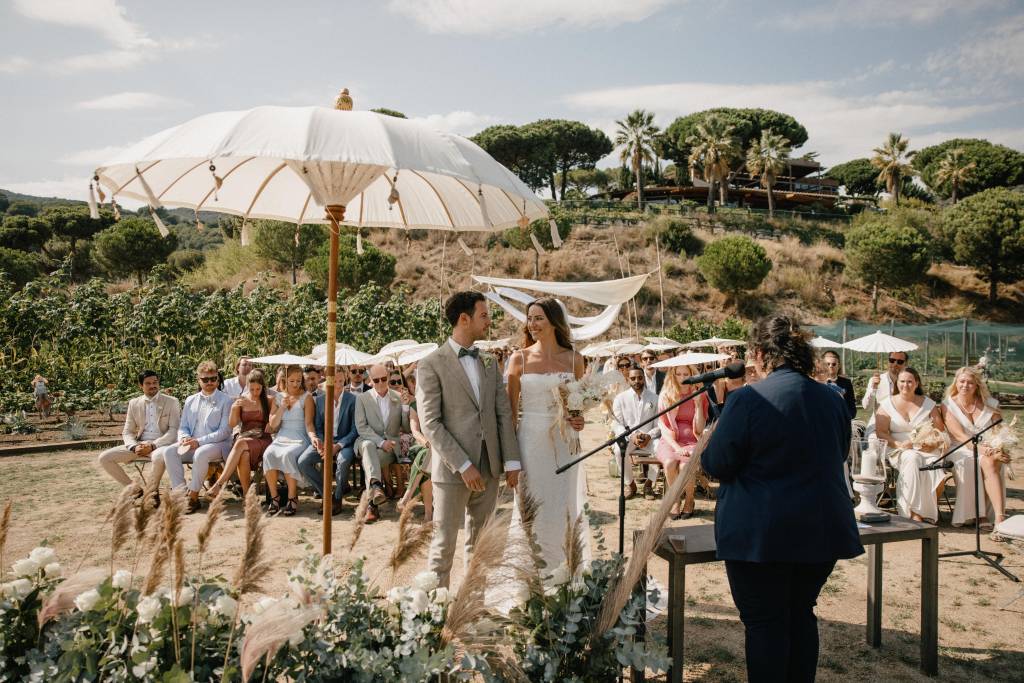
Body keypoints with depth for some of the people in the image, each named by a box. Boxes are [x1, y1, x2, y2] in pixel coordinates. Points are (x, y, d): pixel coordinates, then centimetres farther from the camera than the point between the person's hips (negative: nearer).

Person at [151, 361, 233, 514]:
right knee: (168, 452, -24)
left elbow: (224, 431, -6)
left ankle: (193, 496, -27)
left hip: (217, 445, -5)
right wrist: (185, 438, -9)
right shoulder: (190, 400, 18)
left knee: (200, 453, -37)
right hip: (191, 444, 5)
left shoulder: (225, 400, 3)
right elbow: (183, 427, 17)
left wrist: (199, 441, -17)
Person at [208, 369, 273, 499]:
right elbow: (232, 424, 6)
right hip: (243, 438, 2)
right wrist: (234, 409, -10)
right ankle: (246, 495, -36)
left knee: (241, 444, -36)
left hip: (263, 440, -2)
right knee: (243, 455, -37)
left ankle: (219, 483, -40)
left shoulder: (269, 401, 10)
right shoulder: (241, 400, 13)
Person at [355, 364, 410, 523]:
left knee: (368, 459, -32)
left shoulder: (399, 398, 10)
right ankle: (376, 486, -56)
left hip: (391, 445, 0)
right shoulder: (362, 398, 7)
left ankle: (372, 504, -32)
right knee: (367, 446, -37)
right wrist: (381, 442, -15)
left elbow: (407, 428, 9)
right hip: (369, 440, 0)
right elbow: (361, 427, -2)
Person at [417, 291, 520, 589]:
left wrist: (511, 461, 1)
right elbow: (430, 424, -13)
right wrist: (463, 466, -17)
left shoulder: (489, 362, 11)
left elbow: (504, 413, 9)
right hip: (452, 469, -6)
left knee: (480, 542, 15)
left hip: (489, 469, 6)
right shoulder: (431, 365, -8)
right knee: (444, 544, 2)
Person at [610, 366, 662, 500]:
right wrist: (631, 436, -19)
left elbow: (660, 425, 2)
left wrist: (649, 436, -18)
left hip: (649, 438, 1)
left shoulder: (654, 398, 5)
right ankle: (631, 485, -10)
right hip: (627, 437, -1)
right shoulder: (620, 398, 3)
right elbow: (616, 425, -2)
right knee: (619, 450, -34)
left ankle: (648, 484, -8)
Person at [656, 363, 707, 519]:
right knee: (670, 463, -32)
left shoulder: (700, 396, 4)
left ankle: (690, 501, -5)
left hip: (692, 442, 0)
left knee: (686, 465, -31)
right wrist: (676, 447, -15)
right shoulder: (665, 396, 4)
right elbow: (664, 427, 0)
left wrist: (698, 404, -11)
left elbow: (700, 429, -2)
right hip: (670, 441, 1)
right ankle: (675, 500, -9)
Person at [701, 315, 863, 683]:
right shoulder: (832, 398, 5)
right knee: (801, 615, 19)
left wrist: (713, 437, 8)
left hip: (760, 533, -6)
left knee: (764, 622, 5)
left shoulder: (748, 399, -15)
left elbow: (717, 465, -11)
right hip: (822, 529, 6)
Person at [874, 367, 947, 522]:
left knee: (933, 464, -33)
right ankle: (915, 512, -35)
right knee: (912, 459, -37)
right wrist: (899, 444, -15)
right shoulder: (887, 405, 9)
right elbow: (880, 432, 0)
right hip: (899, 451, -2)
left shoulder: (928, 403, 14)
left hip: (927, 450, 2)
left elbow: (941, 430, 12)